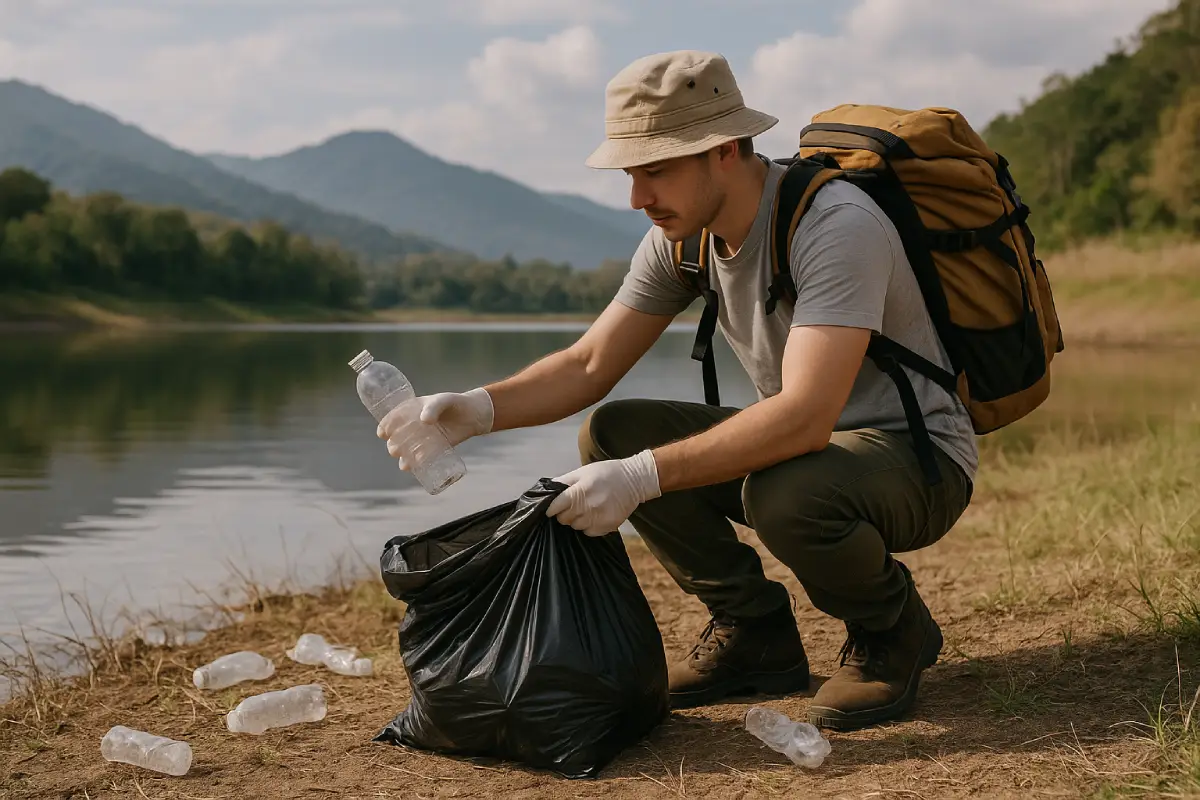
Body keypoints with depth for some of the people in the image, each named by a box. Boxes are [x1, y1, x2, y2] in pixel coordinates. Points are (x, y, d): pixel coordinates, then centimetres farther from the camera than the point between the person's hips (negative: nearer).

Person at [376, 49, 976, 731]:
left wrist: (642, 477, -42)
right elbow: (589, 367, -1)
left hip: (920, 455, -7)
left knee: (787, 493, -39)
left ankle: (895, 630, -5)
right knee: (611, 436, -9)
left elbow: (806, 416, -37)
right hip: (806, 443, 7)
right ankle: (757, 635, 3)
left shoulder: (836, 226, -28)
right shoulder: (682, 237, -3)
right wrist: (477, 409, -20)